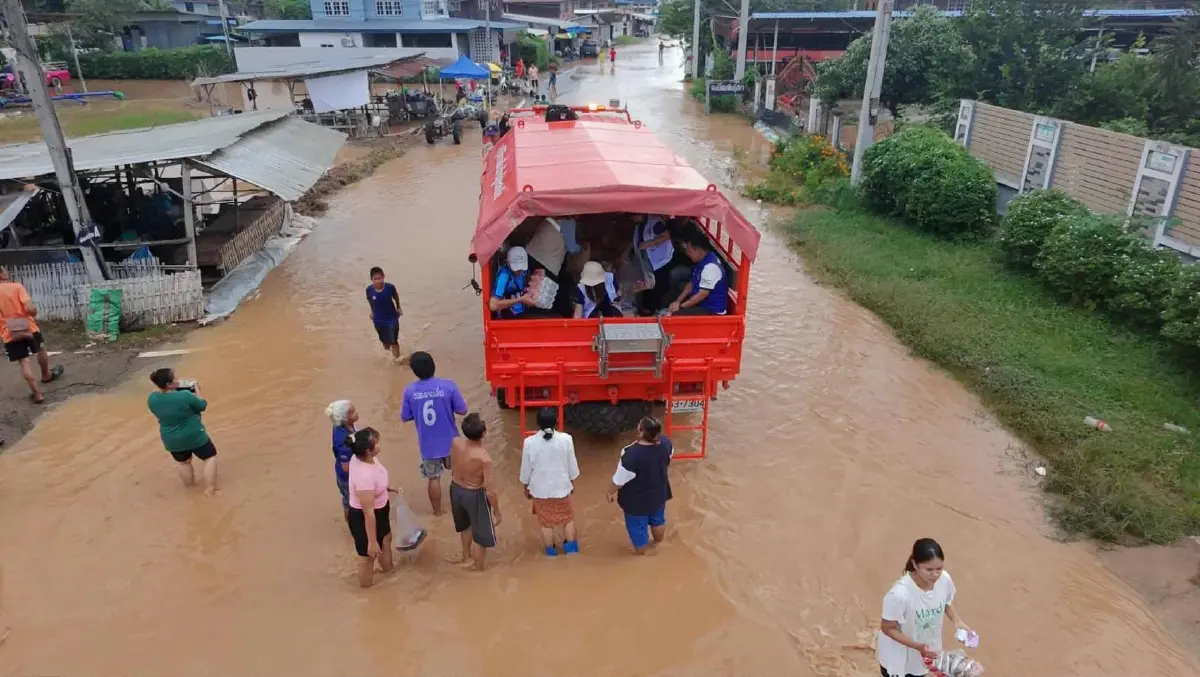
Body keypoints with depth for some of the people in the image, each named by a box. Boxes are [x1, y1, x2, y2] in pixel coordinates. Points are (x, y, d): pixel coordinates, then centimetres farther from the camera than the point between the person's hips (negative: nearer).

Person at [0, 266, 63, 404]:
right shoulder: (16, 286, -12)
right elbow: (30, 308, -22)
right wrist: (34, 313, -1)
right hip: (28, 328, -1)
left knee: (24, 363, 3)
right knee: (41, 349, 28)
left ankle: (37, 394, 1)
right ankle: (46, 375, 50)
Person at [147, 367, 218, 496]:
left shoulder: (152, 399, -12)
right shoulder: (185, 396, -29)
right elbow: (203, 406, -11)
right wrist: (197, 391, 3)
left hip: (171, 441, 5)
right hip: (194, 436, -5)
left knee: (183, 463, 29)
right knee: (210, 457, 16)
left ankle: (190, 488, 46)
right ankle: (209, 490, 15)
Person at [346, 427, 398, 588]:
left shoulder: (360, 457, -14)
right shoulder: (364, 476, -41)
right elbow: (368, 513, -32)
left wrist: (386, 488, 16)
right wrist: (372, 542, -23)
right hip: (364, 518, -9)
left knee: (386, 539, 33)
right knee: (369, 554, 17)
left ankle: (389, 573, 61)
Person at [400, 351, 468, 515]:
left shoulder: (410, 390, -13)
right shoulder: (448, 385, -18)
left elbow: (405, 417, -3)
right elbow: (462, 410, -10)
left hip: (428, 444, 1)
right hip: (449, 441, 0)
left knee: (434, 478, 19)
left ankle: (438, 512, 33)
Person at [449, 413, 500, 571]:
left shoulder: (455, 443, -19)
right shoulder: (484, 458, -34)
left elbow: (453, 469, 1)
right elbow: (490, 491, -25)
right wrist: (497, 512, -9)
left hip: (456, 489, 6)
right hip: (475, 495, -6)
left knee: (465, 524, 34)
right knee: (481, 534, 20)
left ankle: (466, 555, 57)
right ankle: (478, 569, 39)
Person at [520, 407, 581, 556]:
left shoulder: (529, 442, -19)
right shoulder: (565, 439, -19)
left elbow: (526, 468, -7)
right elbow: (572, 465, -6)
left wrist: (526, 487, 11)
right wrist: (571, 482, 13)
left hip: (540, 489, 0)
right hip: (561, 487, 0)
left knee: (546, 522, 20)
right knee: (568, 518, 24)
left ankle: (551, 551, 37)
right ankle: (570, 548, 37)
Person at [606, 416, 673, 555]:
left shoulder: (632, 454, -39)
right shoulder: (665, 443, -21)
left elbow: (620, 479, -24)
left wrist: (611, 492, -4)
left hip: (637, 500, -6)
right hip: (659, 493, 6)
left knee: (638, 528, 20)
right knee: (658, 520, 32)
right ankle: (658, 545, 58)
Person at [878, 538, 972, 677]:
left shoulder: (944, 580, -22)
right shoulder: (900, 594, -39)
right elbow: (887, 628, -24)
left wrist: (957, 622, -14)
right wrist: (918, 646, -32)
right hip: (897, 656, -5)